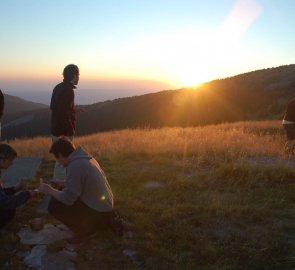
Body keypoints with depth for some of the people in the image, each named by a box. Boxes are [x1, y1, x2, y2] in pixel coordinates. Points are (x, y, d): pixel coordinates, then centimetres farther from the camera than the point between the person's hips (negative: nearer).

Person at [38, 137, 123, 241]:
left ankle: (83, 229, 2)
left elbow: (68, 198, -21)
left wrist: (50, 191, -5)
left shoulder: (75, 166, -22)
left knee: (54, 205, -10)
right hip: (106, 206, 9)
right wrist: (63, 184, 17)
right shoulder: (85, 158, 5)